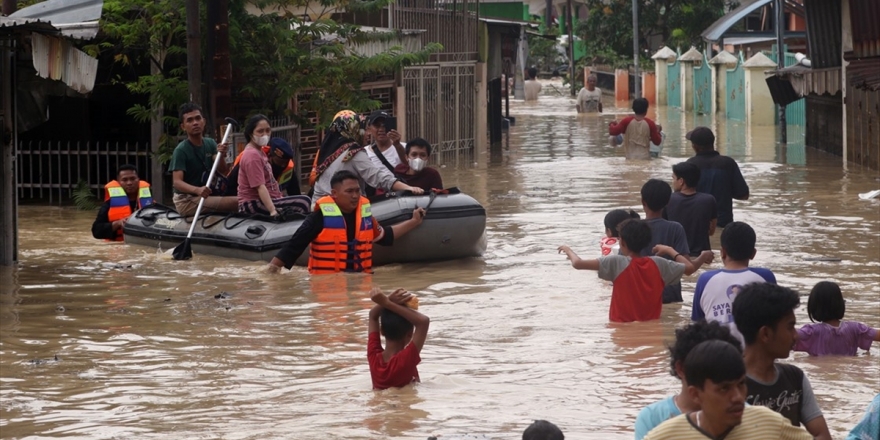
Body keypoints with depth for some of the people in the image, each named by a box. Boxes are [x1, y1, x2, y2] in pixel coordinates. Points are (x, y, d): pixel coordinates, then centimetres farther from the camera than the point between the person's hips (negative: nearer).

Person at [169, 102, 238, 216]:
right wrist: (197, 190, -42)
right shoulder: (181, 150, -13)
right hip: (186, 201, -8)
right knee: (236, 203, -23)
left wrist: (220, 156, -26)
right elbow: (177, 182, -23)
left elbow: (223, 171, -4)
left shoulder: (210, 144, 7)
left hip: (204, 197, 8)